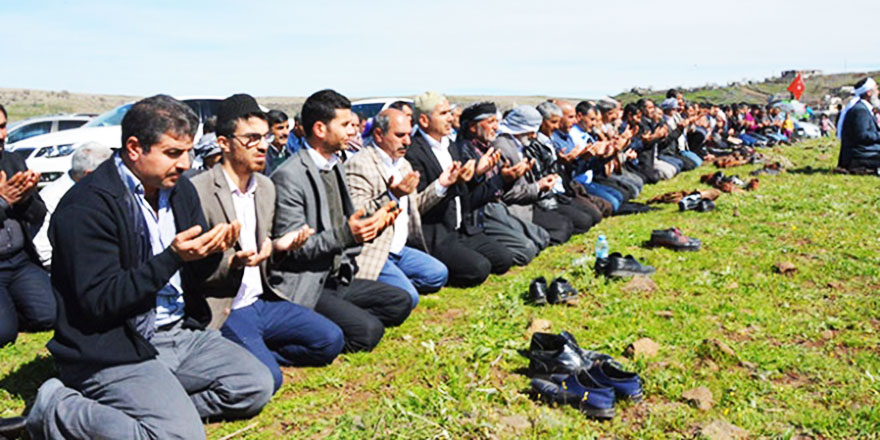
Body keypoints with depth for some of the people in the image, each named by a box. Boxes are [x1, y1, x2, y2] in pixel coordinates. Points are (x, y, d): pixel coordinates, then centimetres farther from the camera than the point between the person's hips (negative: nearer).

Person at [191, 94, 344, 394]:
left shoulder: (266, 187, 12)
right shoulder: (199, 191, -13)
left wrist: (278, 246, -2)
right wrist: (232, 262, -28)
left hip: (261, 301, 7)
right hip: (225, 310, -7)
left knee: (331, 340, -6)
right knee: (266, 378, -25)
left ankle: (256, 355, 3)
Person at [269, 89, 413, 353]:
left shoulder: (337, 167, 12)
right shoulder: (288, 176, -17)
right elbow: (291, 248, -19)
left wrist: (372, 223, -2)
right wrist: (344, 234, -31)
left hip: (337, 278, 9)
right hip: (304, 287, -9)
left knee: (400, 302, 1)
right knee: (368, 331, -23)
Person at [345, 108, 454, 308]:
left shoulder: (403, 164, 16)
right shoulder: (359, 165, -14)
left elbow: (413, 206, 23)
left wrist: (440, 185, 9)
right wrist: (391, 195, -35)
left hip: (399, 248, 9)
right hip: (372, 252, -9)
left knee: (438, 274, 0)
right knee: (407, 297, -20)